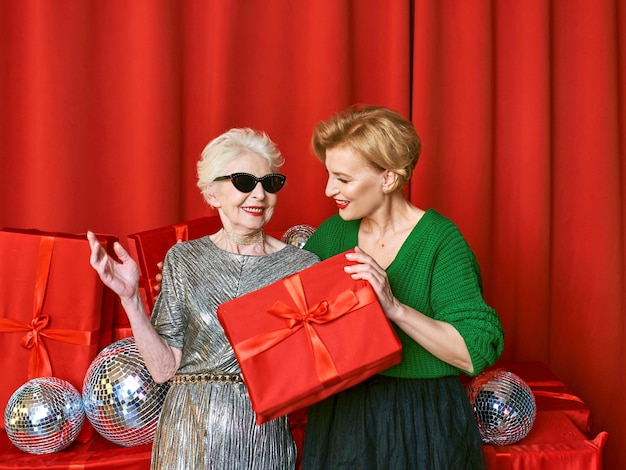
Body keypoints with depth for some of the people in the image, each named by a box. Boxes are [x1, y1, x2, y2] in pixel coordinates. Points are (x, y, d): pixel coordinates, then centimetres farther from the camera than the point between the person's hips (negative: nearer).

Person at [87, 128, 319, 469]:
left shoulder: (302, 266, -4)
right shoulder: (184, 259, -2)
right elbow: (164, 368, -5)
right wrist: (130, 298, -14)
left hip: (266, 437, 0)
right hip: (191, 435, 0)